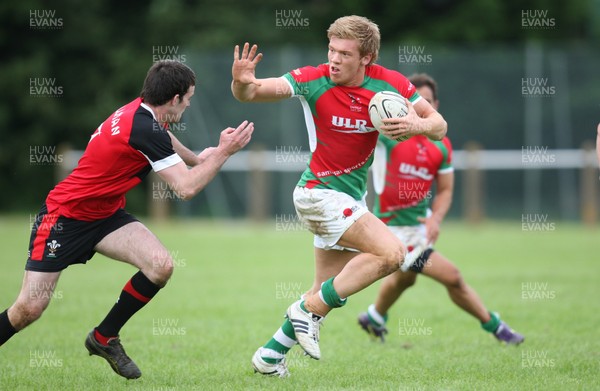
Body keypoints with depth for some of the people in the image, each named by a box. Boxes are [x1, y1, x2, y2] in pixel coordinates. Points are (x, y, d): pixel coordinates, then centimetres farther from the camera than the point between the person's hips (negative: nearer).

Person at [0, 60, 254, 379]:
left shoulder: (142, 111, 0)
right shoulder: (145, 130, -27)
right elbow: (186, 188, -24)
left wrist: (197, 158, 36)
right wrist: (224, 152, -16)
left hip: (105, 215, 9)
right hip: (65, 216, -9)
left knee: (161, 265, -12)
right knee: (29, 308, -12)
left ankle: (104, 338, 7)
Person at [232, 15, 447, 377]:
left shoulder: (390, 84, -8)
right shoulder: (313, 80, -17)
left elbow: (439, 126, -4)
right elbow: (252, 93, -20)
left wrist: (418, 124, -27)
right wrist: (242, 83, -43)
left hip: (352, 196, 6)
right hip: (320, 193, -6)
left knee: (329, 292, 12)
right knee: (392, 252, -22)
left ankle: (271, 354, 26)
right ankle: (309, 309, -12)